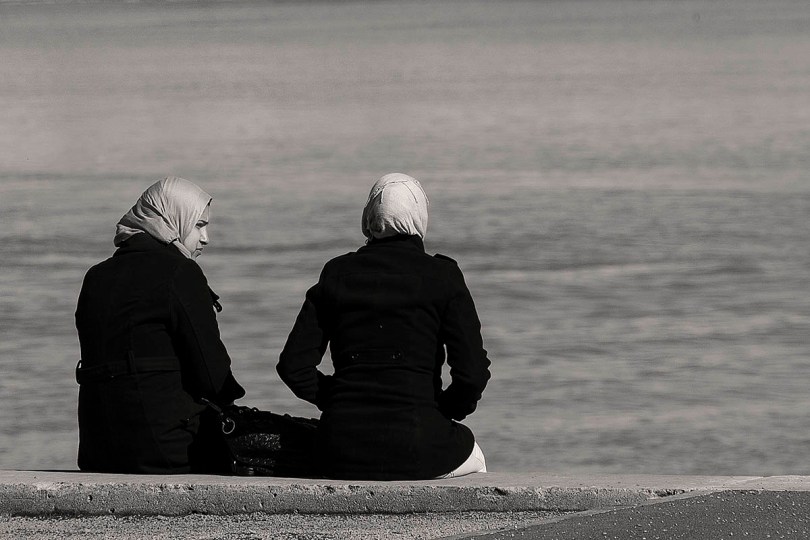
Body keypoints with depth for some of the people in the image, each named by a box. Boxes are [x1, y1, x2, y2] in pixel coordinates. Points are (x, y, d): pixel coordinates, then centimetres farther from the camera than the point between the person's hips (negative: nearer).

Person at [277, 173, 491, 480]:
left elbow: (293, 366, 4)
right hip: (413, 449, -3)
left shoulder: (337, 273, 6)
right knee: (472, 457, 33)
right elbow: (472, 373, -7)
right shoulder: (442, 276, -3)